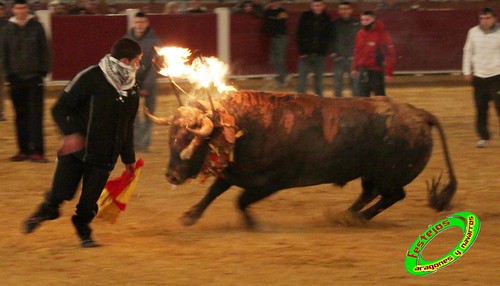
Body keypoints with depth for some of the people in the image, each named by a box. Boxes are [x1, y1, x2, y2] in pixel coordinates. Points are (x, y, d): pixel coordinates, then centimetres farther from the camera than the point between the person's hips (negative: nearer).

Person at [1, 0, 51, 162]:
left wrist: (43, 70, -6)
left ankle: (37, 151, -7)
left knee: (36, 115, -6)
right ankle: (24, 150, 13)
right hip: (16, 79, 2)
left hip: (34, 77, -2)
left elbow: (44, 50, 1)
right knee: (21, 116, 7)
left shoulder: (36, 27, 0)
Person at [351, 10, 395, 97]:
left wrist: (388, 73, -15)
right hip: (363, 71, 6)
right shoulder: (360, 34, 8)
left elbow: (390, 53, -12)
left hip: (377, 71, -6)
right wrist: (355, 68, 17)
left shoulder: (381, 34, -11)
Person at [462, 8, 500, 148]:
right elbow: (468, 51, 12)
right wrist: (467, 71, 7)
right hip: (479, 76, 3)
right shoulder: (473, 32, 3)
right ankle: (483, 137, 15)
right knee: (481, 109, 4)